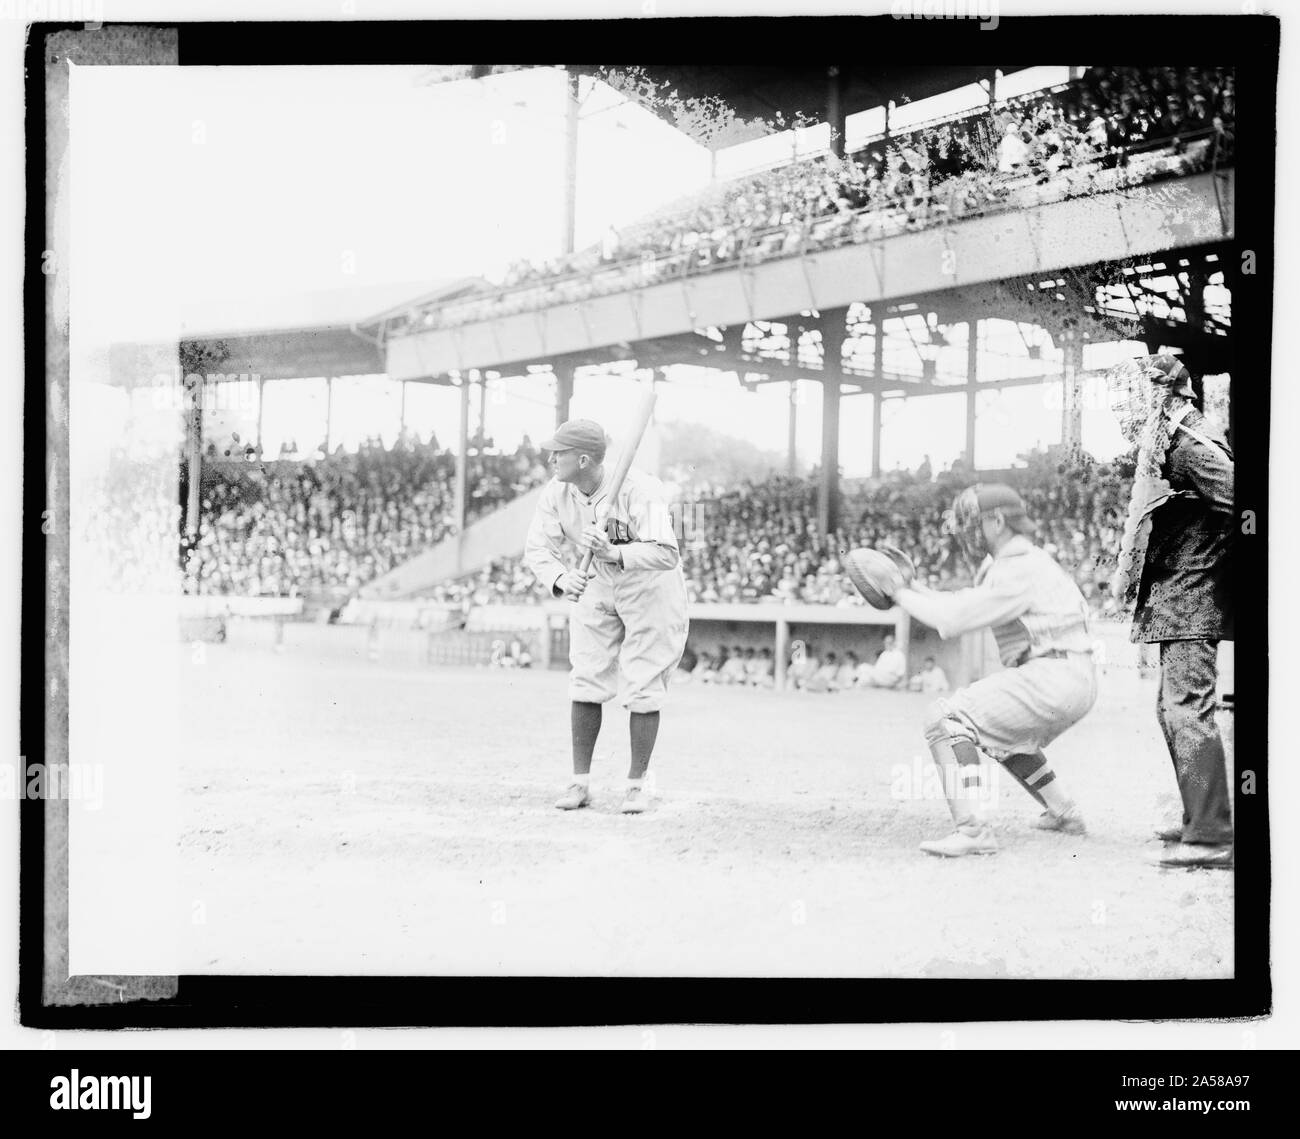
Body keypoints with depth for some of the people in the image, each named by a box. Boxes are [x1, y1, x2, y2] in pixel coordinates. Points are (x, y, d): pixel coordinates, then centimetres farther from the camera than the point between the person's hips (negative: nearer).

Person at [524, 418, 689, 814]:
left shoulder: (638, 490, -32)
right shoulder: (556, 494, -16)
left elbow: (667, 554, -40)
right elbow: (537, 547, -13)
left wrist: (612, 553, -55)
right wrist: (560, 578, -35)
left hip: (651, 588, -5)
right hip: (597, 588, 5)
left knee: (642, 689, -4)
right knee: (585, 684, 1)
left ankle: (636, 784, 11)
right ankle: (581, 782, 11)